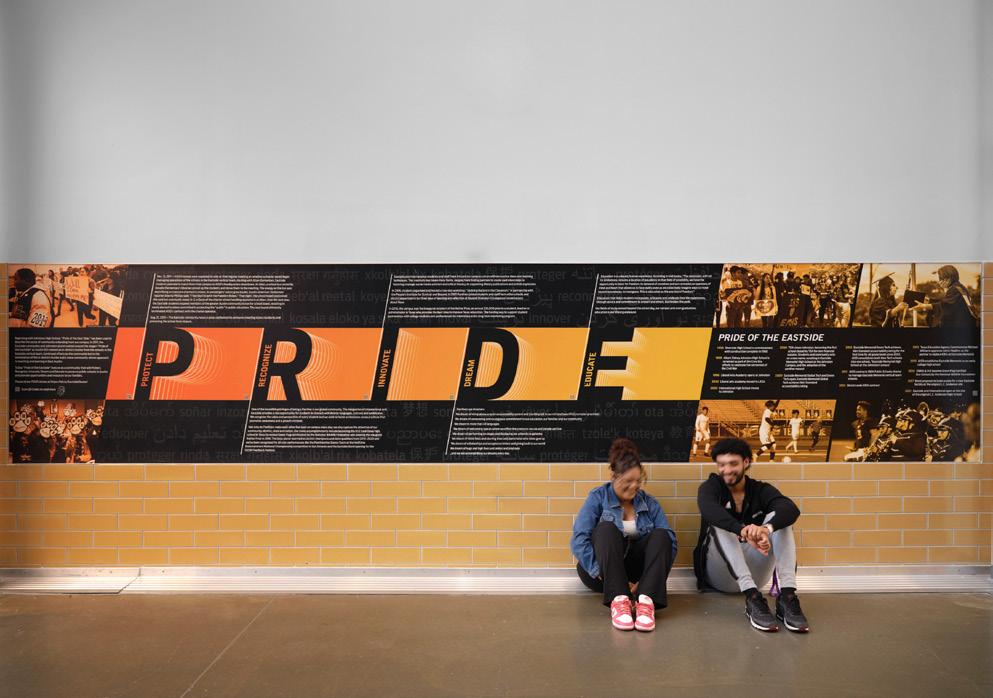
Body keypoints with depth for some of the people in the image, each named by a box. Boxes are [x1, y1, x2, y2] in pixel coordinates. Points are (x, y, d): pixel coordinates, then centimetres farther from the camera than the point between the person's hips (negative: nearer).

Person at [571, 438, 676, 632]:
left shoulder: (650, 503, 5)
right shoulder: (598, 498, -3)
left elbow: (670, 541, -8)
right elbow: (579, 539, -15)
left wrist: (651, 576, -23)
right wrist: (602, 573, -26)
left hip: (633, 570, 3)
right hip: (599, 571, -2)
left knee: (661, 535, -22)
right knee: (607, 528, -30)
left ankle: (646, 600, -41)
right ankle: (618, 599, -45)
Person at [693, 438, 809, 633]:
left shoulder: (761, 490, 4)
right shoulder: (710, 487, 0)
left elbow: (791, 509, -20)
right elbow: (710, 510, -27)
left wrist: (767, 528, -44)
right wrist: (744, 531, -47)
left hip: (753, 573, 2)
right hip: (719, 574, -1)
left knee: (777, 518, -18)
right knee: (720, 525, -28)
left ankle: (787, 595, -33)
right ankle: (752, 598, -41)